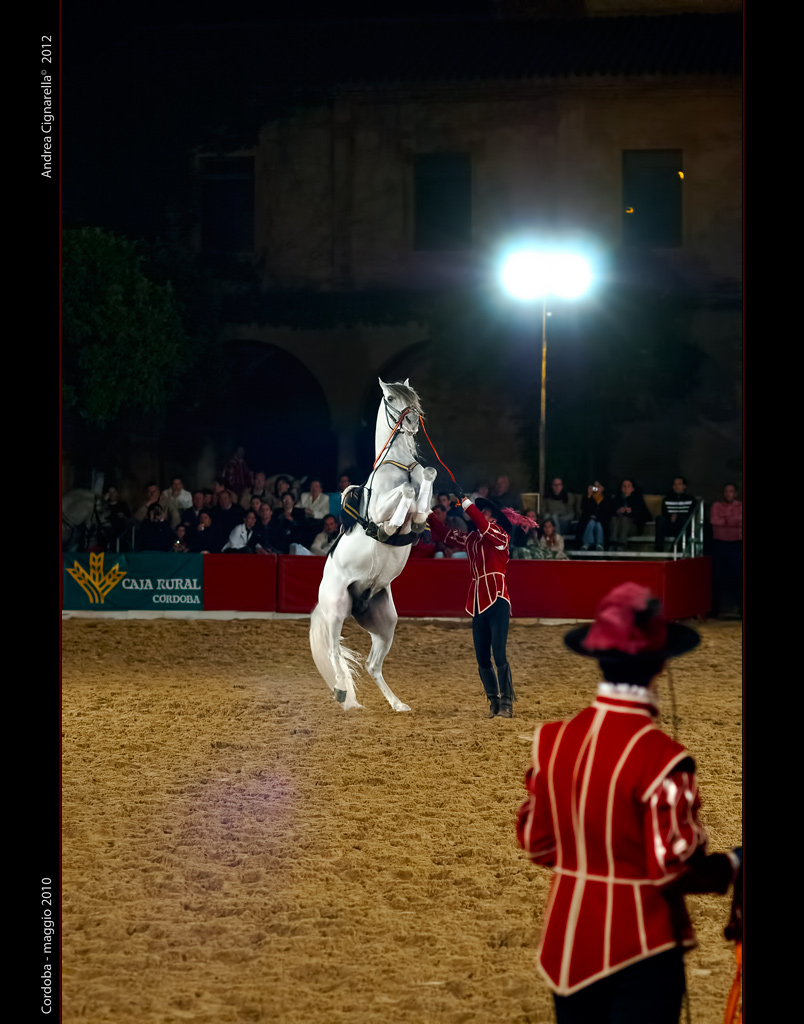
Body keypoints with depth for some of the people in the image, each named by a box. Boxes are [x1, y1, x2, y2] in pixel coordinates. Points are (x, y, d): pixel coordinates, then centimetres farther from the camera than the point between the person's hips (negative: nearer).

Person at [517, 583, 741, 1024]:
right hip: (642, 948, -6)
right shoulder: (660, 757, -21)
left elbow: (536, 842, 7)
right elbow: (675, 870, -15)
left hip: (568, 941, 6)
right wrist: (731, 866, 2)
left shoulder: (553, 740, -3)